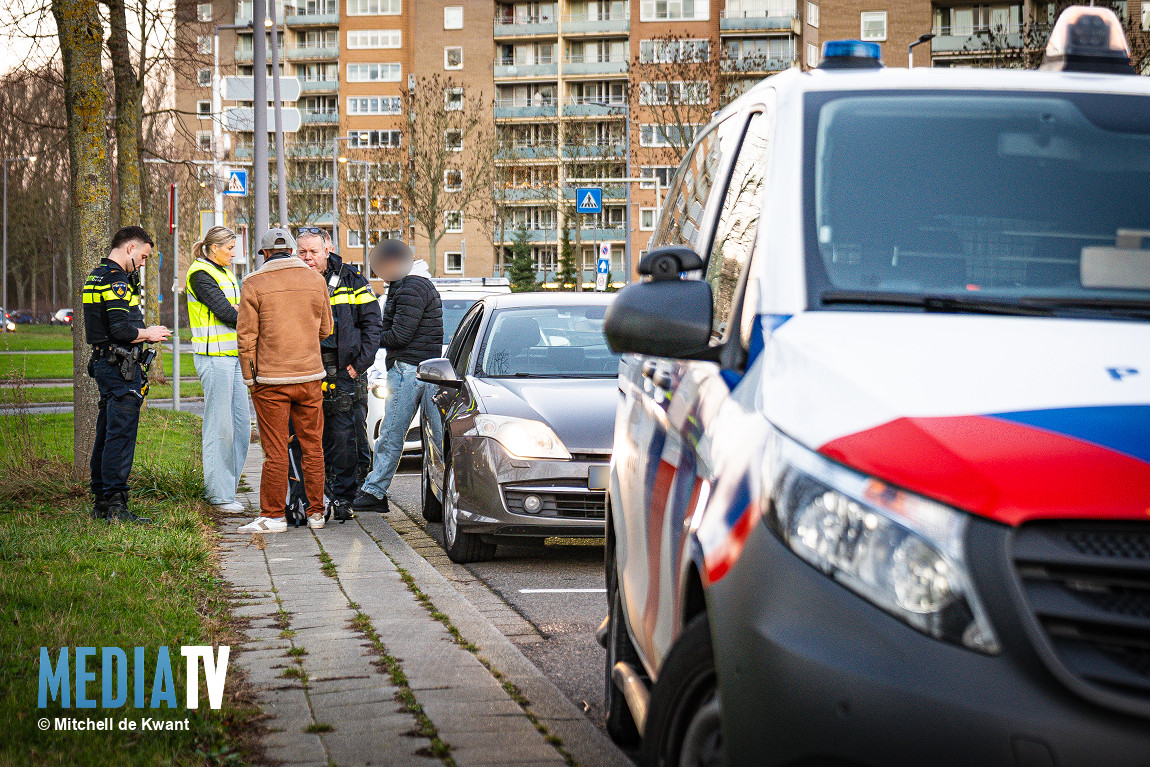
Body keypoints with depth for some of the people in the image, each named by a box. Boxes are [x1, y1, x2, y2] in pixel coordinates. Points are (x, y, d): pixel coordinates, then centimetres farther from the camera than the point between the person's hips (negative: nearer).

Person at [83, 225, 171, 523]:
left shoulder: (96, 277, 17)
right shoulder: (116, 280, -15)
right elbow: (121, 330, -23)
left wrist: (143, 331, 16)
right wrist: (149, 334, -6)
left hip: (104, 362, 11)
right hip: (121, 366, -11)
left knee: (106, 433, 13)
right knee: (121, 434, -9)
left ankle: (101, 502, 18)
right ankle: (116, 503, -10)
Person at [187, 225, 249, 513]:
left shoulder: (225, 274, 20)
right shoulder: (200, 274, -9)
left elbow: (235, 311, 15)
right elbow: (224, 312, -16)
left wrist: (239, 312, -7)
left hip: (233, 355, 9)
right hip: (214, 357, -9)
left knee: (241, 424, 8)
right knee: (219, 427, -6)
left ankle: (226, 487, 16)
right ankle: (219, 495, -1)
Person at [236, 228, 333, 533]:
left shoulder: (253, 284, -4)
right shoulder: (316, 280, 6)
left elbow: (247, 337, -5)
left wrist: (249, 376, 3)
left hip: (271, 380, -3)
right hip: (310, 376, 3)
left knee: (275, 451, -1)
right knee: (312, 447, 10)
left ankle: (273, 515, 2)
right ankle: (315, 513, 14)